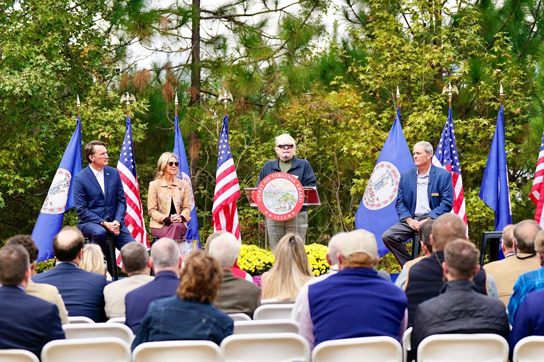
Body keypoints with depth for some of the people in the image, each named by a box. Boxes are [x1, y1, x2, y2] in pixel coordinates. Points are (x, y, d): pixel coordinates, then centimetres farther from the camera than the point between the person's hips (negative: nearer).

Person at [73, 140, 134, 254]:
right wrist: (103, 223, -17)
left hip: (114, 222, 4)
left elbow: (121, 200, 10)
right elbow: (81, 209, -8)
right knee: (100, 232, -38)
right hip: (89, 222, -4)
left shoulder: (114, 173, 9)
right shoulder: (80, 179, -5)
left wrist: (117, 221, -9)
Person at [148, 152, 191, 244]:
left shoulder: (183, 185, 14)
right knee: (176, 228, -34)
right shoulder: (154, 185, 4)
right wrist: (167, 219, -19)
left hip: (179, 224, 2)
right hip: (159, 225, -2)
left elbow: (187, 207, 10)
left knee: (178, 226, -34)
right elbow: (152, 210, -1)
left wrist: (181, 217, -15)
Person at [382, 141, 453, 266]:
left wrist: (428, 220, -15)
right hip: (411, 219, 4)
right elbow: (399, 202, 12)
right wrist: (409, 220, -8)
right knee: (387, 236, -20)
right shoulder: (406, 175, 14)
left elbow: (447, 203, -3)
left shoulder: (444, 175, 3)